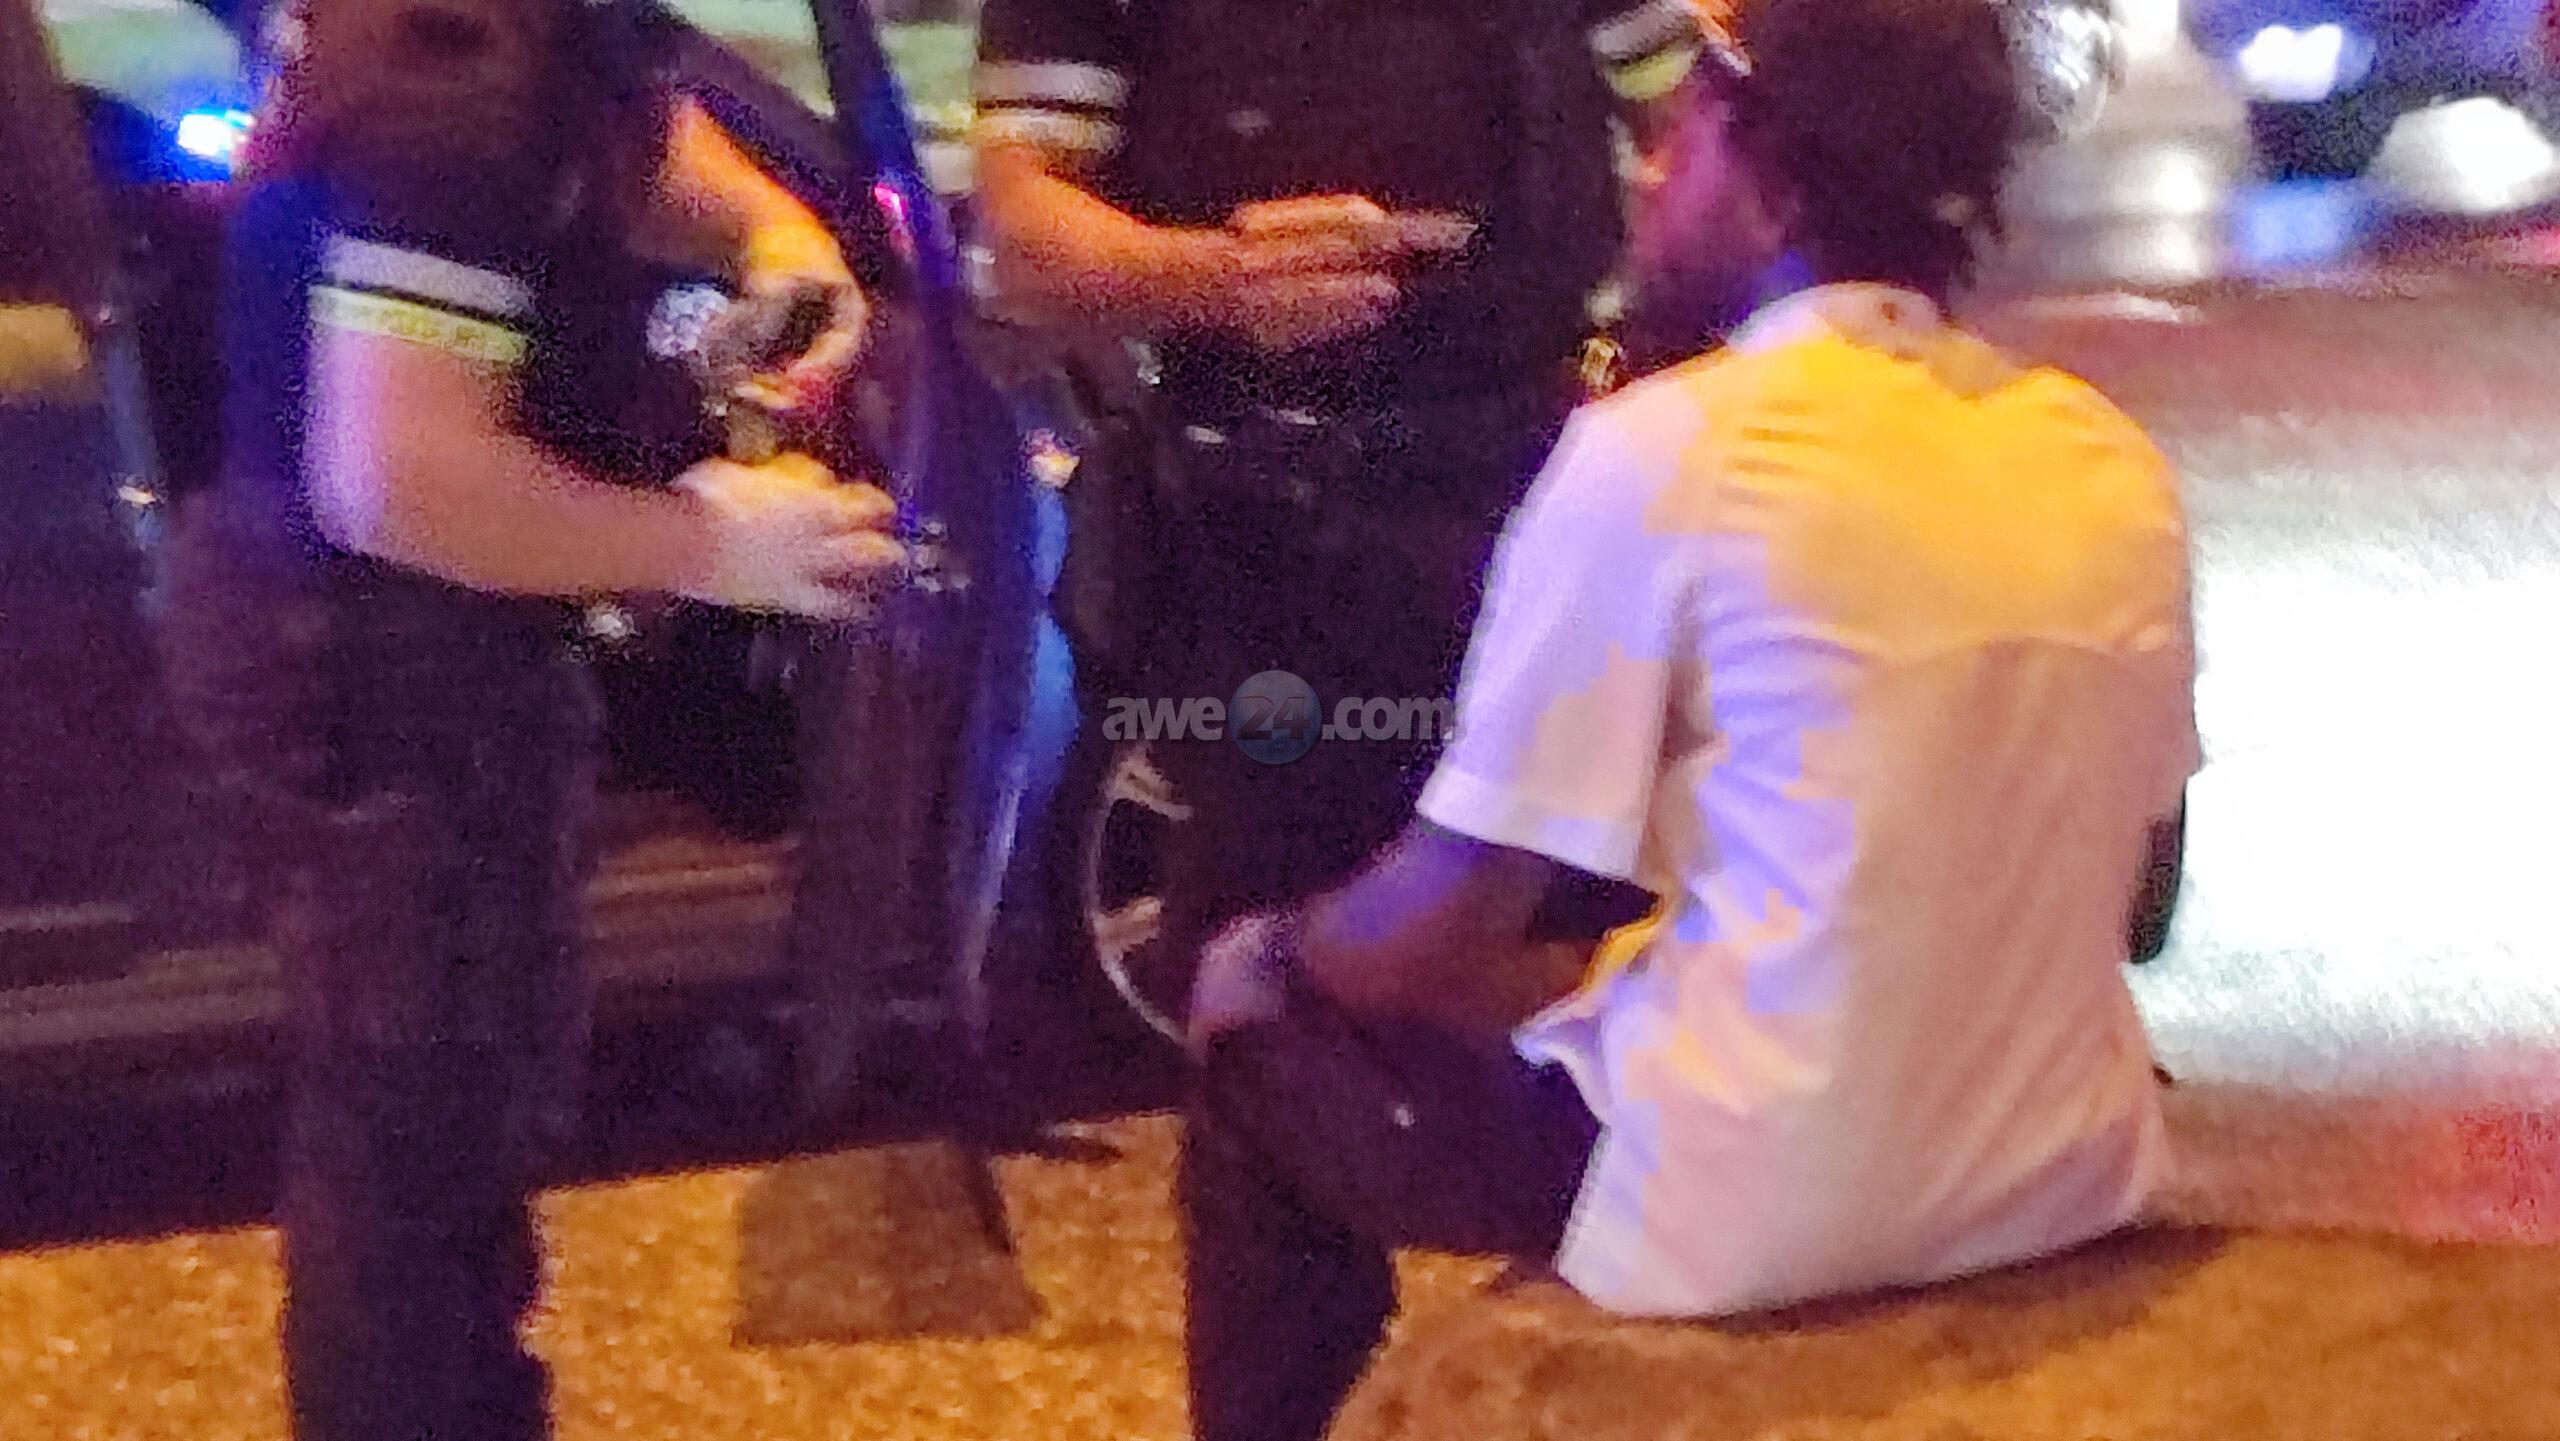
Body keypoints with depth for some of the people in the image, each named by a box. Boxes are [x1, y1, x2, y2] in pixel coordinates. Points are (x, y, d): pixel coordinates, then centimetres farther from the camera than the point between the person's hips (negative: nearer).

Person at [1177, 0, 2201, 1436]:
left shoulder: (1665, 448, -14)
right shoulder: (2117, 463, 4)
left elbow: (1451, 912, -9)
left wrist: (1273, 954, 13)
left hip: (1759, 1207, -6)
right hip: (2063, 1175, 7)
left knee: (1268, 1044, 16)